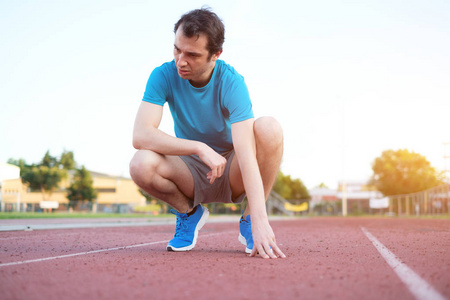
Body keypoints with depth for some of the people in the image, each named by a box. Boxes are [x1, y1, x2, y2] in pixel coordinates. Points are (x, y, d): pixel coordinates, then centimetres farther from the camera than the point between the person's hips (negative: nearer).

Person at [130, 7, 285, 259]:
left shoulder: (231, 83, -22)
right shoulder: (164, 76, -15)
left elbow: (245, 150, -33)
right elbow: (141, 135, -26)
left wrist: (259, 220, -42)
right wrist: (200, 148, -37)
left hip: (232, 174, -1)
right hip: (191, 173, 1)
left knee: (269, 127, -30)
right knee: (141, 165, -30)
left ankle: (250, 219, -9)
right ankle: (190, 212, 3)